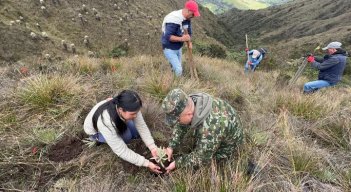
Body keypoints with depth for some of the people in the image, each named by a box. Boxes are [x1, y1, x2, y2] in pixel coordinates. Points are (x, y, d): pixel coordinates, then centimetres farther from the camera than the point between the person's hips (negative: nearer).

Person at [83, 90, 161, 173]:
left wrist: (153, 147, -32)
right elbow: (122, 151, -38)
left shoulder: (129, 107, -31)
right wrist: (146, 163, -37)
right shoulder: (106, 121, -44)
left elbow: (142, 126, -23)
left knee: (137, 132, -11)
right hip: (96, 131, -4)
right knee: (126, 135, -27)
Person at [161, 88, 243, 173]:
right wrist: (171, 146, -13)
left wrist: (176, 163, -18)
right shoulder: (192, 100, -24)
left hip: (225, 144, -6)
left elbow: (201, 158, -27)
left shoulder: (210, 128, -45)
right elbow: (181, 125, -7)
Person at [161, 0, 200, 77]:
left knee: (176, 68, 16)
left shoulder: (187, 19, -3)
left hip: (178, 48, 8)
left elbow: (189, 31, 9)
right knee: (178, 70, -10)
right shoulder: (174, 19, -29)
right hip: (169, 49, -8)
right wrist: (181, 39, -40)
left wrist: (189, 42, -11)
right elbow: (167, 37, -32)